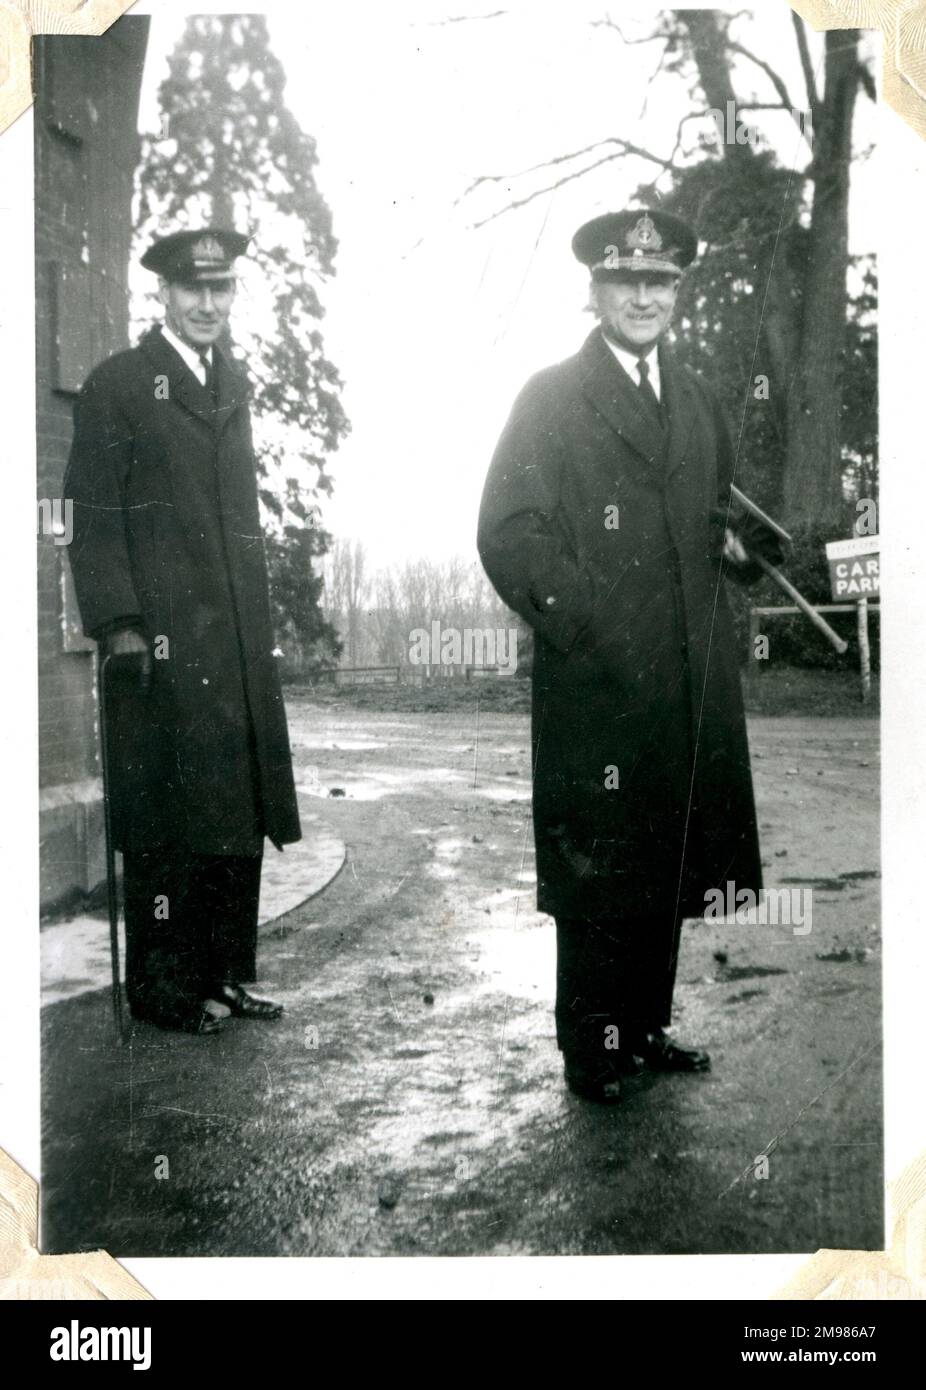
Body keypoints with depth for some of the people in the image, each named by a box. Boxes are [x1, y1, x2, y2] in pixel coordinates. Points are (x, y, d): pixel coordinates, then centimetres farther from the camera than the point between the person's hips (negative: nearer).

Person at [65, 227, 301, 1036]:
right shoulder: (118, 386, 0)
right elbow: (94, 516, -5)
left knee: (237, 809, 10)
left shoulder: (233, 385, 19)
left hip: (239, 639, 7)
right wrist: (118, 624, -14)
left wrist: (259, 619, 13)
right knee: (167, 818, -1)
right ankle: (164, 986, 10)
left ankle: (224, 973, 21)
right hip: (161, 640, -6)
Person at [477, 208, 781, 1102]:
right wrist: (590, 626, -20)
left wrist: (737, 544, 3)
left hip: (690, 685, 7)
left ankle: (646, 1029, 28)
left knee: (671, 866, 13)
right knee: (597, 872, 0)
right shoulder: (551, 399, -2)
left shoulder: (698, 402, 18)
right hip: (594, 683, -6)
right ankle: (591, 1053, 14)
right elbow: (509, 535, -10)